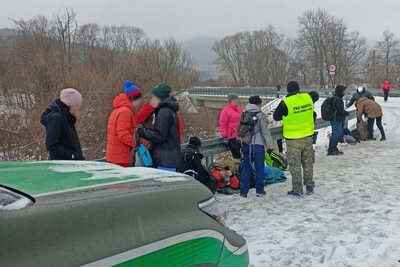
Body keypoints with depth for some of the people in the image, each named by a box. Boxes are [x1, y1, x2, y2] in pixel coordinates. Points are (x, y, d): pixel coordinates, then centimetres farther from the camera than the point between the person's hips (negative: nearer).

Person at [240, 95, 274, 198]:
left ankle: (244, 190, 11)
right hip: (258, 145, -4)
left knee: (246, 167, 10)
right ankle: (259, 190, 13)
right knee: (259, 168, 7)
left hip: (246, 144, 4)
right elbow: (265, 131, -10)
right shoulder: (260, 115, -8)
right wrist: (270, 145, -4)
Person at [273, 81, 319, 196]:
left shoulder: (285, 103, -16)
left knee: (295, 165, 5)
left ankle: (297, 190, 11)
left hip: (293, 139, -4)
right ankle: (309, 186, 25)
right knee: (308, 163, 18)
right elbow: (316, 95, 22)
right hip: (308, 136, 4)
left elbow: (276, 117, -2)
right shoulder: (308, 97, -3)